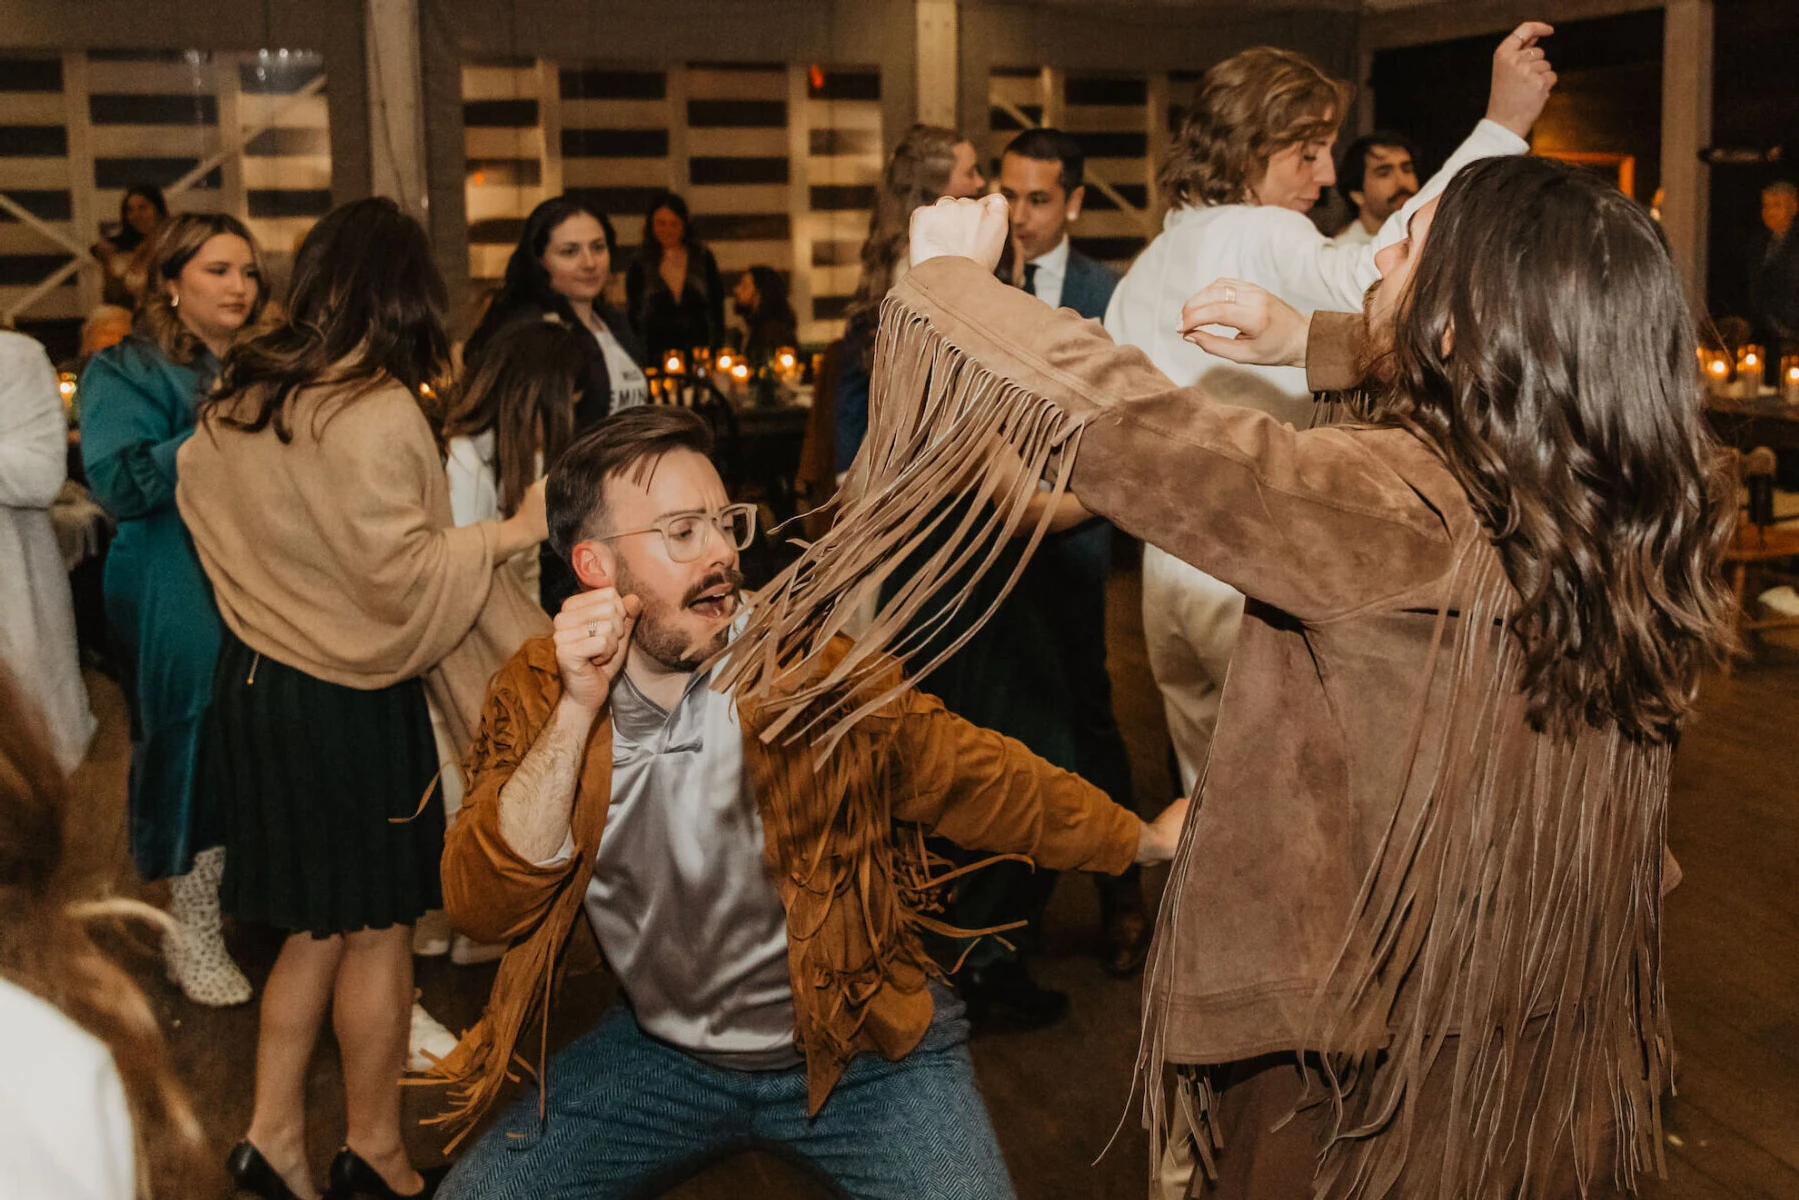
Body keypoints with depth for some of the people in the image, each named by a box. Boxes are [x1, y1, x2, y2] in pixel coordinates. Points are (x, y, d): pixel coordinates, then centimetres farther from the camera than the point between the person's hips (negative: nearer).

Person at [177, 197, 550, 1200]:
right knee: (378, 929, 8)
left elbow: (197, 490, 22)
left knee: (321, 921, 19)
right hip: (348, 702, -8)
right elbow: (399, 574, -21)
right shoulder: (379, 415, -19)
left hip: (254, 678, 8)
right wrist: (511, 533, -15)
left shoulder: (240, 397, 5)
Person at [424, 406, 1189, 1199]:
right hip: (662, 1047, 2)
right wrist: (578, 713, -29)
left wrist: (1147, 838, -2)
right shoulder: (536, 694, -9)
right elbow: (483, 905, -19)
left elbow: (972, 776, -4)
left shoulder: (809, 666, -15)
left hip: (857, 1045, -2)